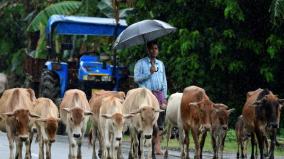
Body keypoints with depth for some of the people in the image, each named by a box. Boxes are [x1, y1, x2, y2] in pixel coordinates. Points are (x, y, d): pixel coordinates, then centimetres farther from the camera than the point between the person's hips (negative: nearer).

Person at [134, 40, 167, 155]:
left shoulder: (160, 64, 19)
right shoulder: (141, 63, 5)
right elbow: (136, 78, -4)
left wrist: (164, 97, 13)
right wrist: (149, 73, -12)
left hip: (159, 93, 4)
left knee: (160, 120, -3)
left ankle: (157, 145, -3)